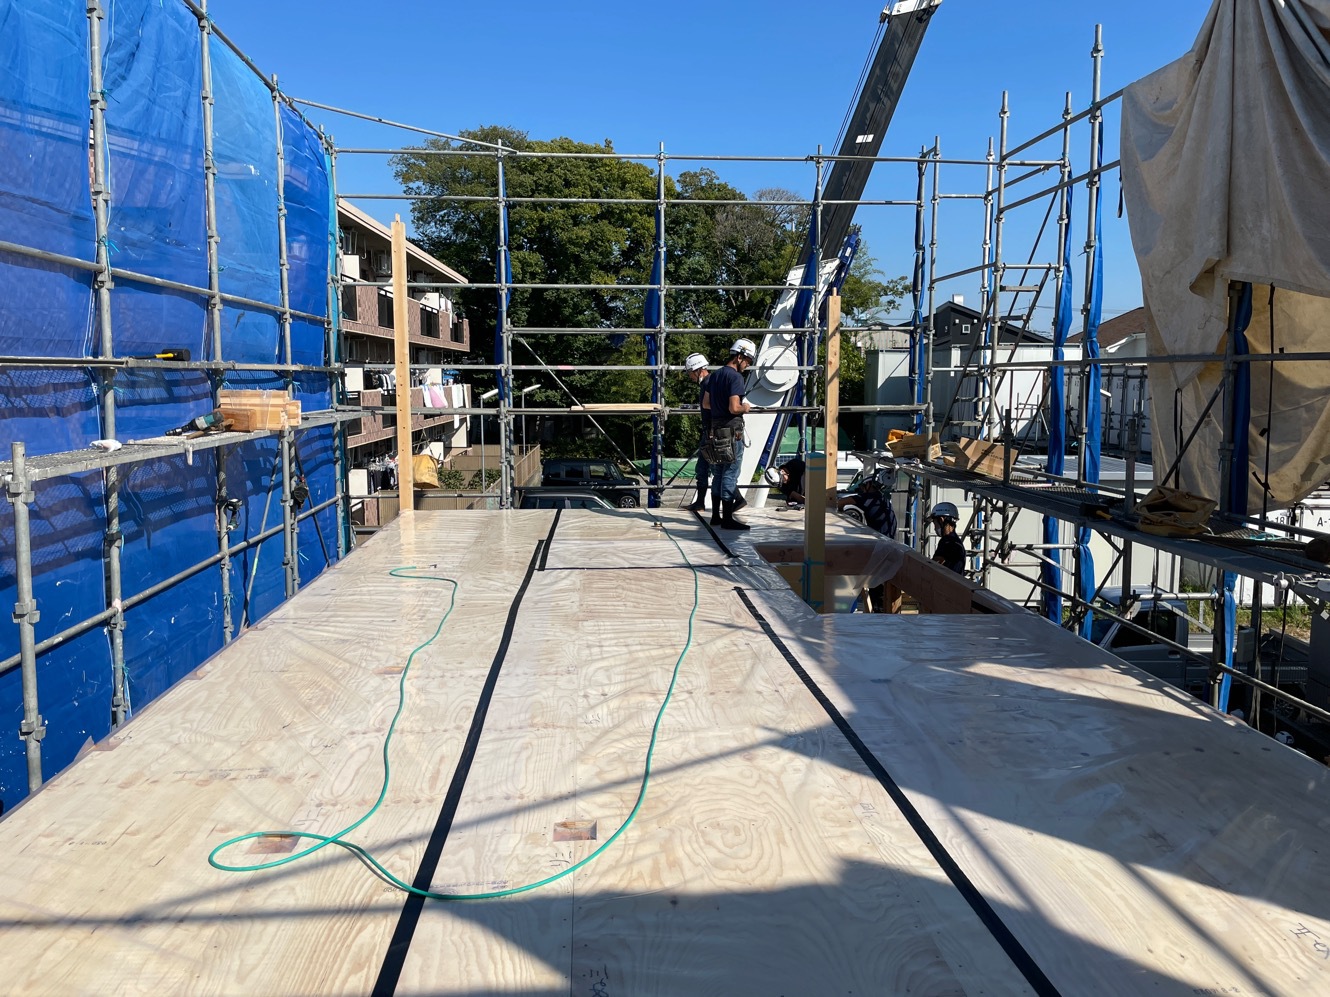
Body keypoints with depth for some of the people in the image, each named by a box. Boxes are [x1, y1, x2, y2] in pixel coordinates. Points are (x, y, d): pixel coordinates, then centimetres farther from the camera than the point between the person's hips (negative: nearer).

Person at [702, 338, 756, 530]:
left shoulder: (715, 375, 13)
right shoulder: (735, 377, -14)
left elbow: (705, 404, 16)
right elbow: (734, 408, -22)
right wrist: (745, 407, -3)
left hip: (715, 431, 8)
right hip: (732, 431, -8)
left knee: (718, 474, 14)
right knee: (730, 475, -3)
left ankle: (716, 516, 20)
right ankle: (727, 519, 1)